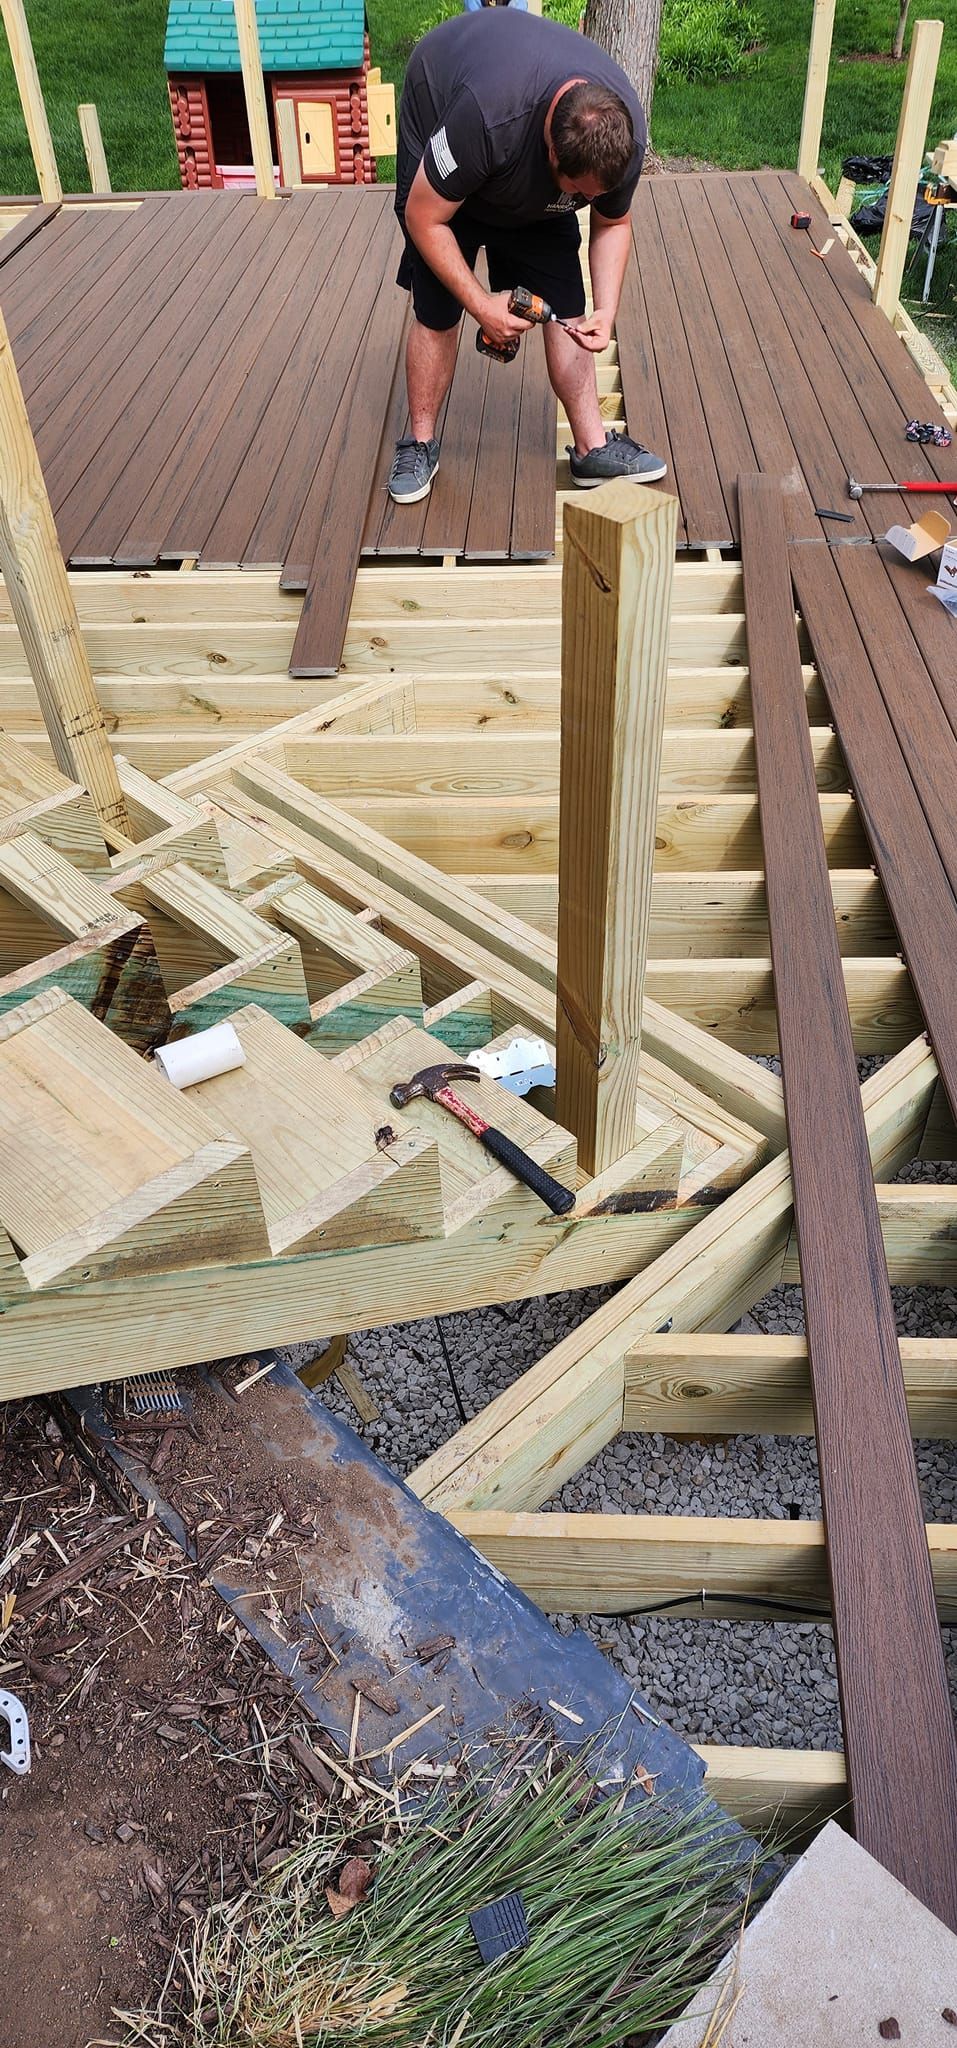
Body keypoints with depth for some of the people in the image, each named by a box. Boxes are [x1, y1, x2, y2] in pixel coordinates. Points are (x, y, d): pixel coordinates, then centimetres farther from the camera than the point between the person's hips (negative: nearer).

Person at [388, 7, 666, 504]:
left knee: (566, 305, -4)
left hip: (535, 191, 4)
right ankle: (420, 443, 11)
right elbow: (424, 219, -32)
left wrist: (606, 310, -25)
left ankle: (593, 448, 3)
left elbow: (612, 225, -10)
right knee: (436, 311, -8)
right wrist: (481, 304, -32)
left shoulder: (623, 133, -29)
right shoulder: (487, 118, -45)